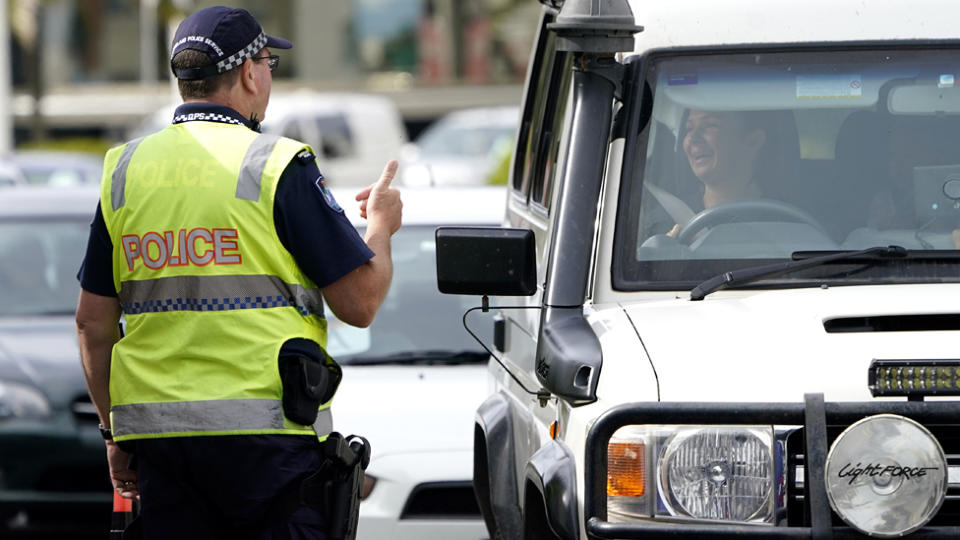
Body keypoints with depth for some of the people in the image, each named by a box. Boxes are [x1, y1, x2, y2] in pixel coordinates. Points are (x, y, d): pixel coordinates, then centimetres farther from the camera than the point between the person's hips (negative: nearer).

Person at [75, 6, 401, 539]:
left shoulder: (125, 170, 10)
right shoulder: (278, 165, -6)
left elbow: (93, 322, 12)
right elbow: (359, 301, -5)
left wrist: (114, 430, 22)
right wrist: (380, 225, 14)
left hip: (156, 430, 5)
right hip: (266, 432, -5)